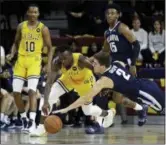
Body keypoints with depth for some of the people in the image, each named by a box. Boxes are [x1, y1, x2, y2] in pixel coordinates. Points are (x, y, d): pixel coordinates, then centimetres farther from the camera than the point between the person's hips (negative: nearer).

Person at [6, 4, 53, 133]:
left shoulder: (43, 29, -2)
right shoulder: (21, 26, 6)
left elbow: (49, 48, 3)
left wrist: (49, 64, -7)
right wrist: (12, 54, -2)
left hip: (34, 61, -4)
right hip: (21, 60, 4)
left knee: (32, 91, -18)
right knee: (16, 92, -2)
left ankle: (32, 121, -21)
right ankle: (24, 119, 15)